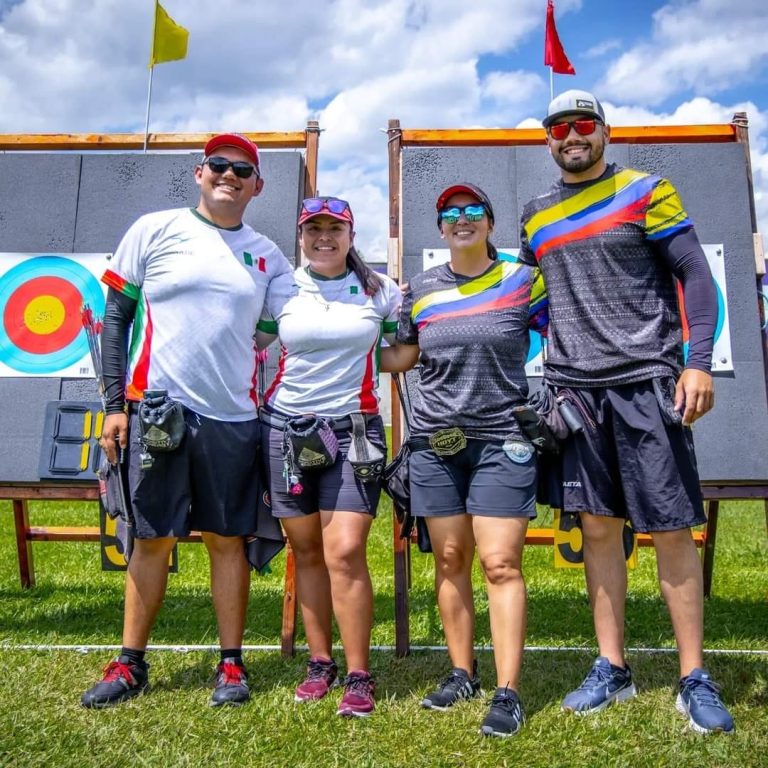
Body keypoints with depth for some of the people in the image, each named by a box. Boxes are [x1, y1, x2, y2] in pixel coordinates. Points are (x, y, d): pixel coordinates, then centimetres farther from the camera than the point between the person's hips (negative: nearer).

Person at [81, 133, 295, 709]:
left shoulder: (267, 256, 12)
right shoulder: (154, 230, 5)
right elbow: (115, 317, 4)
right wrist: (115, 403, -2)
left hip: (233, 418, 2)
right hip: (156, 408, -1)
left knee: (228, 540, 7)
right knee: (153, 539, 6)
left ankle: (232, 665, 20)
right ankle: (131, 665, 23)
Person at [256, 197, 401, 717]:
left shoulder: (379, 289, 6)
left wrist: (370, 366, -1)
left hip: (354, 430, -1)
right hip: (286, 427, 2)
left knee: (345, 553, -9)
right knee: (306, 552, 8)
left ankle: (359, 676, 5)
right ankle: (320, 662, 25)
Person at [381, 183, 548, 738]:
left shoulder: (525, 281, 1)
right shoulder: (420, 290, 8)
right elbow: (400, 356, 15)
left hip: (503, 440, -3)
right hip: (436, 442, 3)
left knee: (501, 563, -6)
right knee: (450, 561, 9)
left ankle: (508, 693, 5)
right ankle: (462, 674, 24)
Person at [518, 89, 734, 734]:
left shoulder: (645, 191, 3)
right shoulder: (536, 216, 15)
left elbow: (696, 276, -1)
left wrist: (699, 362, -11)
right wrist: (539, 376, 12)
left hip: (645, 381, -3)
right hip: (574, 390, 4)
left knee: (671, 528, -1)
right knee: (598, 527, 7)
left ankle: (695, 679, 13)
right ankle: (612, 668, 19)